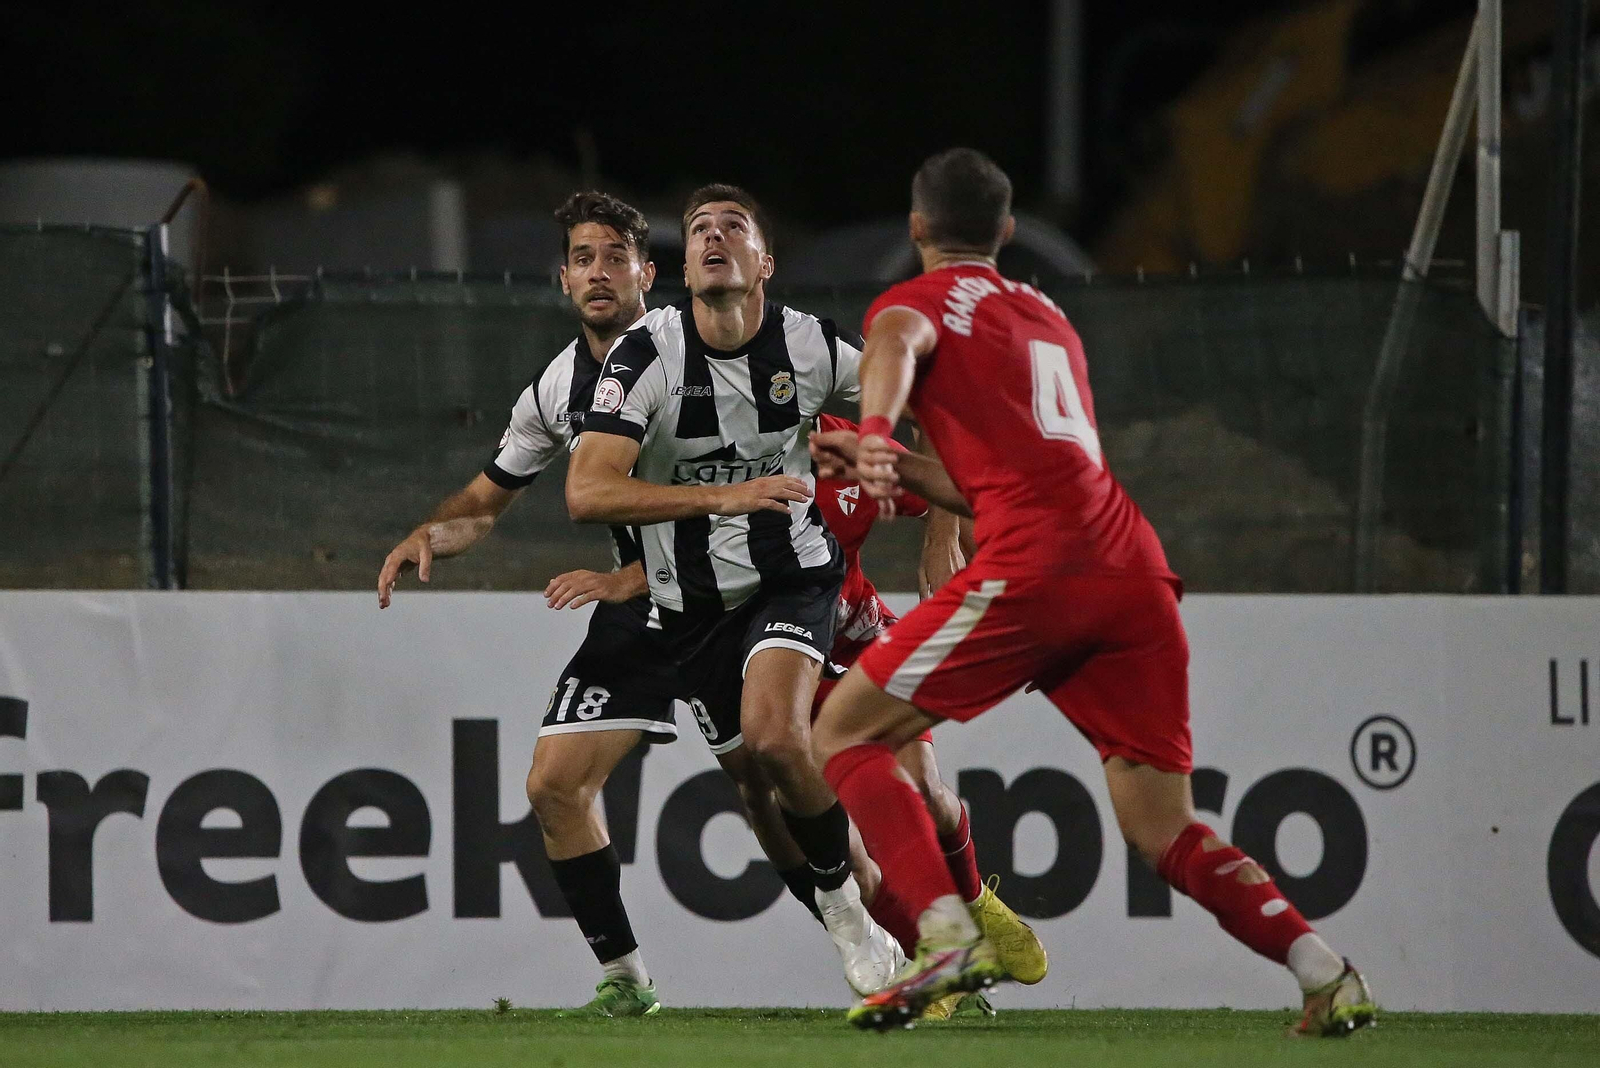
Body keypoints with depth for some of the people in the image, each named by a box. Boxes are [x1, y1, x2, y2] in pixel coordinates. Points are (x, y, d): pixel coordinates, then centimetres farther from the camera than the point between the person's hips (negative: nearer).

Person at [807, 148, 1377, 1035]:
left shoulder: (919, 299, 11)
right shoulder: (1046, 316, 32)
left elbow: (895, 344, -16)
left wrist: (875, 430, -35)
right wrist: (887, 468, 30)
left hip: (1036, 564, -7)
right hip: (1135, 571, 7)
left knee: (845, 732, 3)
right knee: (1164, 835, 10)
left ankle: (949, 938, -15)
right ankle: (1328, 974, -7)